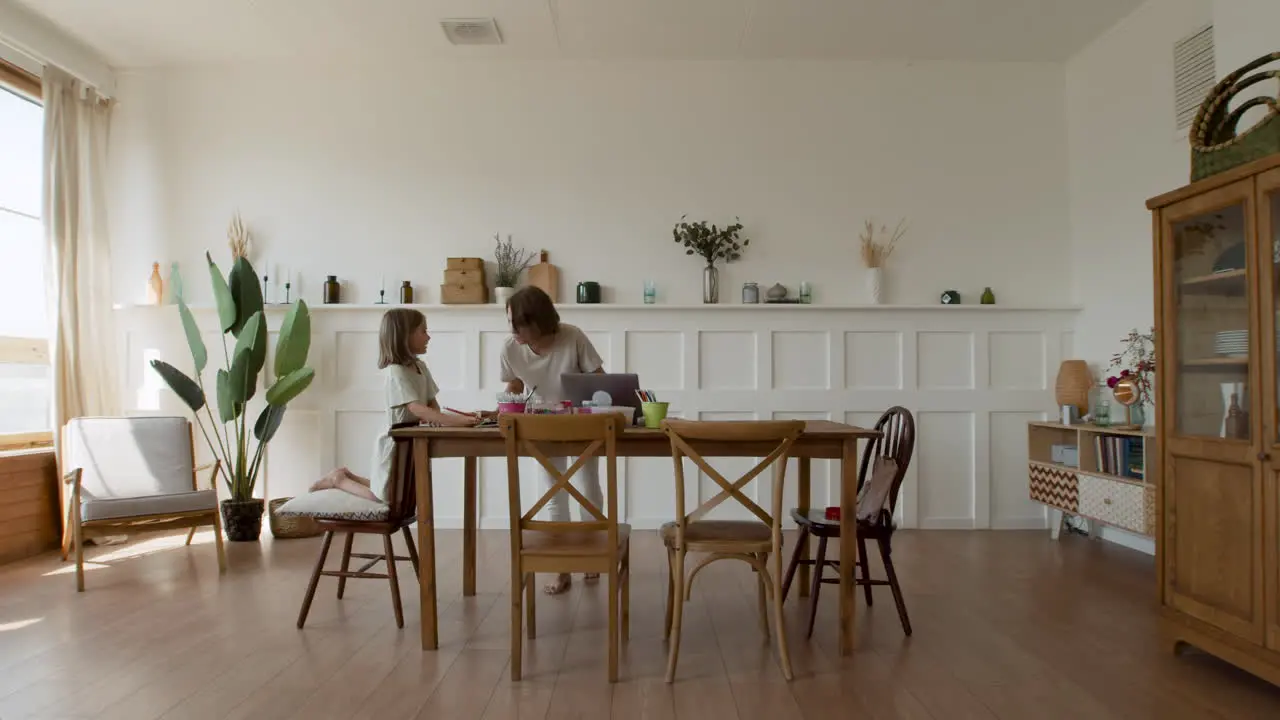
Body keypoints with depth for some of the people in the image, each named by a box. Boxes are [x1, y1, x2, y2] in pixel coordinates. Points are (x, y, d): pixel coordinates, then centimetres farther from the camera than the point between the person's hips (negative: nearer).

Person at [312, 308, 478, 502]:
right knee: (385, 498, 5)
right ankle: (339, 479, 24)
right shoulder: (395, 372, -24)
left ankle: (349, 476, 34)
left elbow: (432, 403, 4)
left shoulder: (420, 366, 4)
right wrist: (452, 420, -45)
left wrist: (435, 416, -19)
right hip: (396, 444, -8)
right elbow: (416, 409, -35)